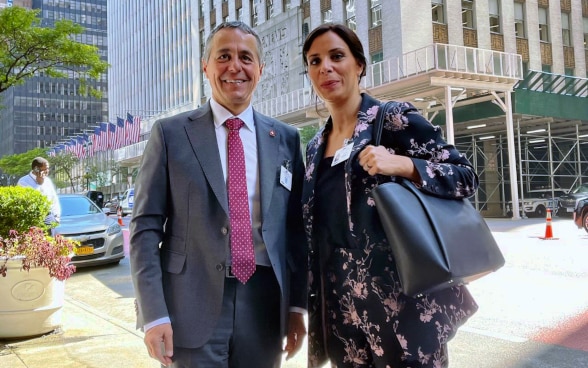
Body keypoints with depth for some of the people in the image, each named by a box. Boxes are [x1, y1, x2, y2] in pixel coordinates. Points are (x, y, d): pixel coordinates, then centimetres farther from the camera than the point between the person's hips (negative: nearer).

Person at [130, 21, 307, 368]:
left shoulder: (286, 139, 6)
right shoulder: (171, 133, -1)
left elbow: (296, 227, 7)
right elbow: (146, 226, -3)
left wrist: (298, 304, 4)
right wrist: (154, 313, -9)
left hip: (264, 306, 3)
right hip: (192, 306, -2)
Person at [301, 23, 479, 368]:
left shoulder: (394, 120, -5)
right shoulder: (315, 146, 11)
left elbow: (467, 176, -6)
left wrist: (402, 165, -23)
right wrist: (308, 307, 14)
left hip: (402, 300, -5)